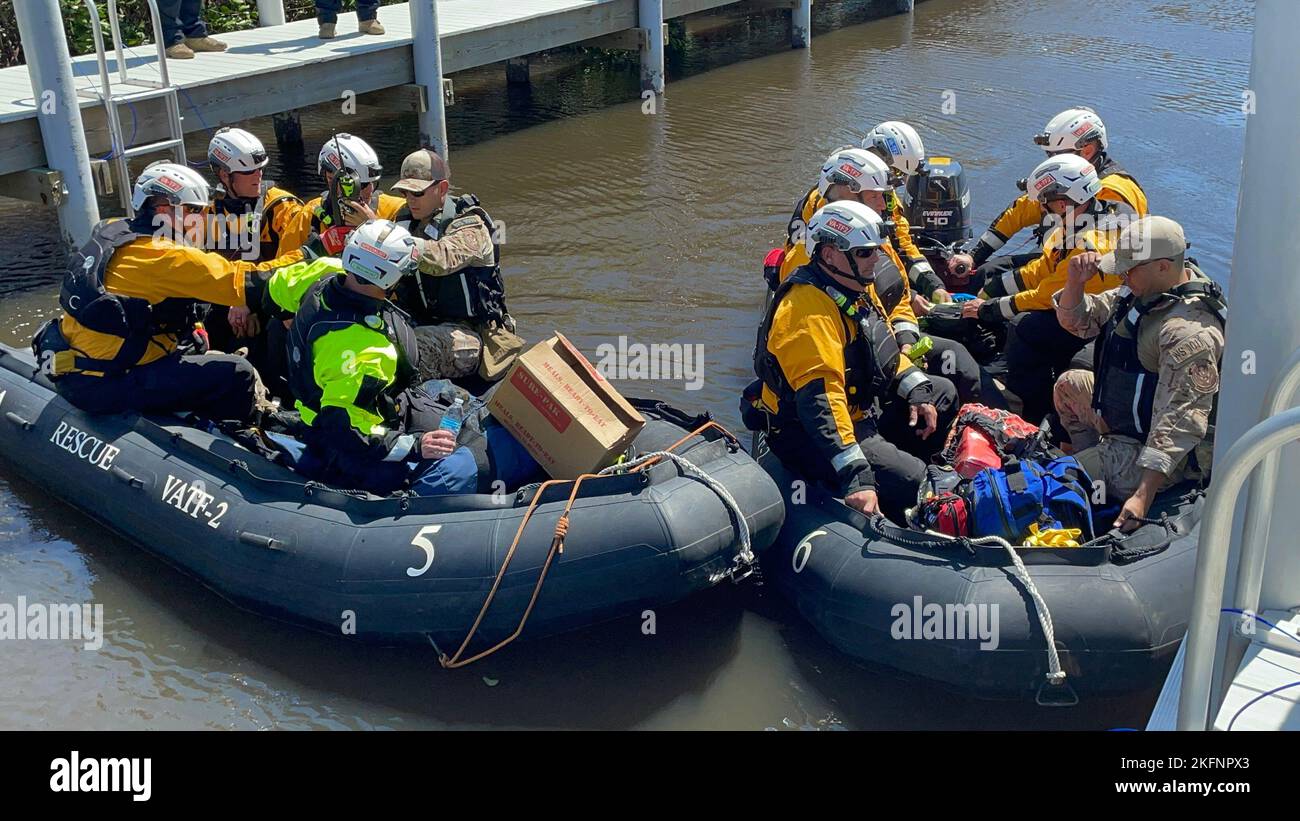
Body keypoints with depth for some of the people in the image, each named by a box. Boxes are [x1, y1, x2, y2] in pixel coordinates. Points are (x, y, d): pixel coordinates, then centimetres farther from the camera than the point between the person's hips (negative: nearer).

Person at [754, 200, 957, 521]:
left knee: (943, 392, 19)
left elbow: (883, 350, 23)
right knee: (909, 480, -27)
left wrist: (917, 392, 7)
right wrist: (855, 476, -40)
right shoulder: (808, 309, -26)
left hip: (862, 416, 11)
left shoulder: (852, 291, 7)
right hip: (809, 435, -11)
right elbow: (820, 400, -35)